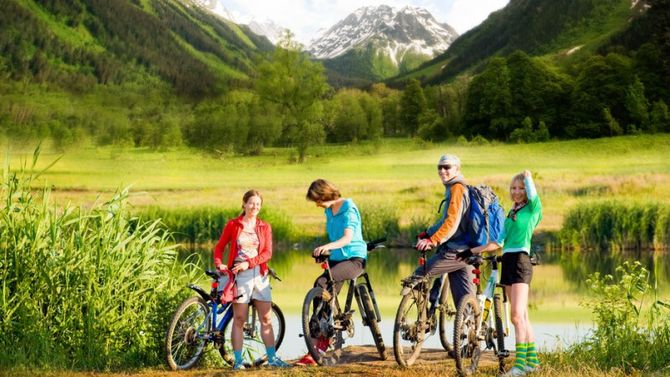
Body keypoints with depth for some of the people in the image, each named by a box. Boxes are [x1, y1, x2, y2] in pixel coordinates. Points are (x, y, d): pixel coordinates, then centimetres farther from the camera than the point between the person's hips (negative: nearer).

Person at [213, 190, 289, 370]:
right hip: (239, 275, -2)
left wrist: (248, 263, -14)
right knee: (239, 319, 0)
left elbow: (267, 253, -1)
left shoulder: (265, 227, 7)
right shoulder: (233, 225, 3)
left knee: (266, 319, 3)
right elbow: (219, 247, 7)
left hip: (260, 274, 2)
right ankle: (238, 360, 3)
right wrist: (219, 264, -10)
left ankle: (272, 358, 8)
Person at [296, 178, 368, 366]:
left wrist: (328, 246, -41)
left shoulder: (349, 209, -12)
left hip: (354, 259, -8)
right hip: (336, 259, 8)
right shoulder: (329, 211, 12)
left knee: (321, 283, -30)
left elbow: (347, 238, -25)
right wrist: (321, 251, 7)